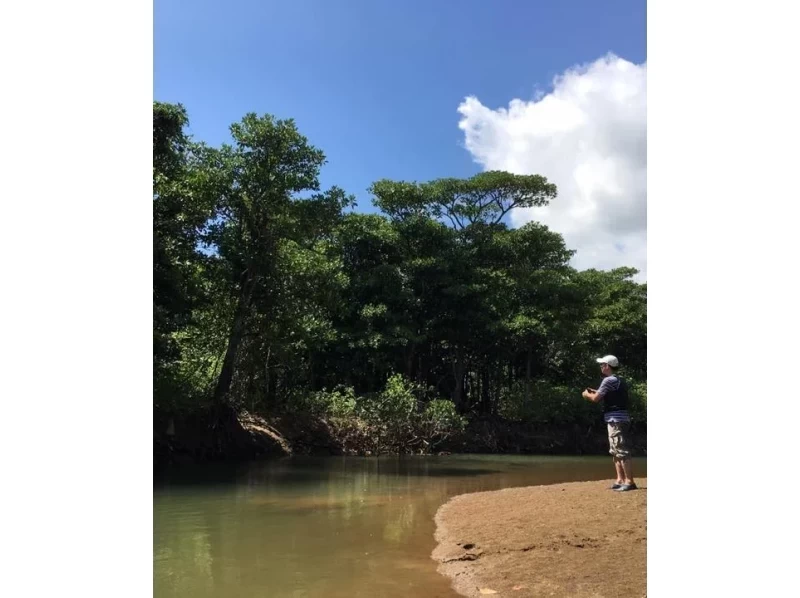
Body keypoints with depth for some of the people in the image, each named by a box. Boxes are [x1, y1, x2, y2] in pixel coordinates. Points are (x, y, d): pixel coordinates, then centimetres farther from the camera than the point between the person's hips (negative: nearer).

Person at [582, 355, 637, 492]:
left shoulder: (609, 380, -12)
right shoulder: (620, 381, 18)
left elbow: (596, 399, -11)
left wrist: (587, 394, 9)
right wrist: (595, 392, 23)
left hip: (616, 420, -10)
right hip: (617, 420, 10)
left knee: (622, 452, -11)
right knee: (615, 452, 14)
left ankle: (629, 482, -12)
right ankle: (620, 480, 17)